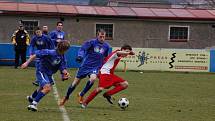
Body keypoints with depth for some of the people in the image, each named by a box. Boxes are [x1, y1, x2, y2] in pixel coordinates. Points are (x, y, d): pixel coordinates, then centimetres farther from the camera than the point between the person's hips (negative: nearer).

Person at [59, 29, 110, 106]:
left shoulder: (106, 46, 3)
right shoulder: (92, 42, -10)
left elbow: (105, 57, 19)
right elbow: (82, 49, -18)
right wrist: (80, 56, -36)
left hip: (95, 67, 2)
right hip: (85, 65, -2)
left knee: (93, 78, -29)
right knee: (76, 82, 5)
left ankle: (81, 95, -8)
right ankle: (66, 97, 28)